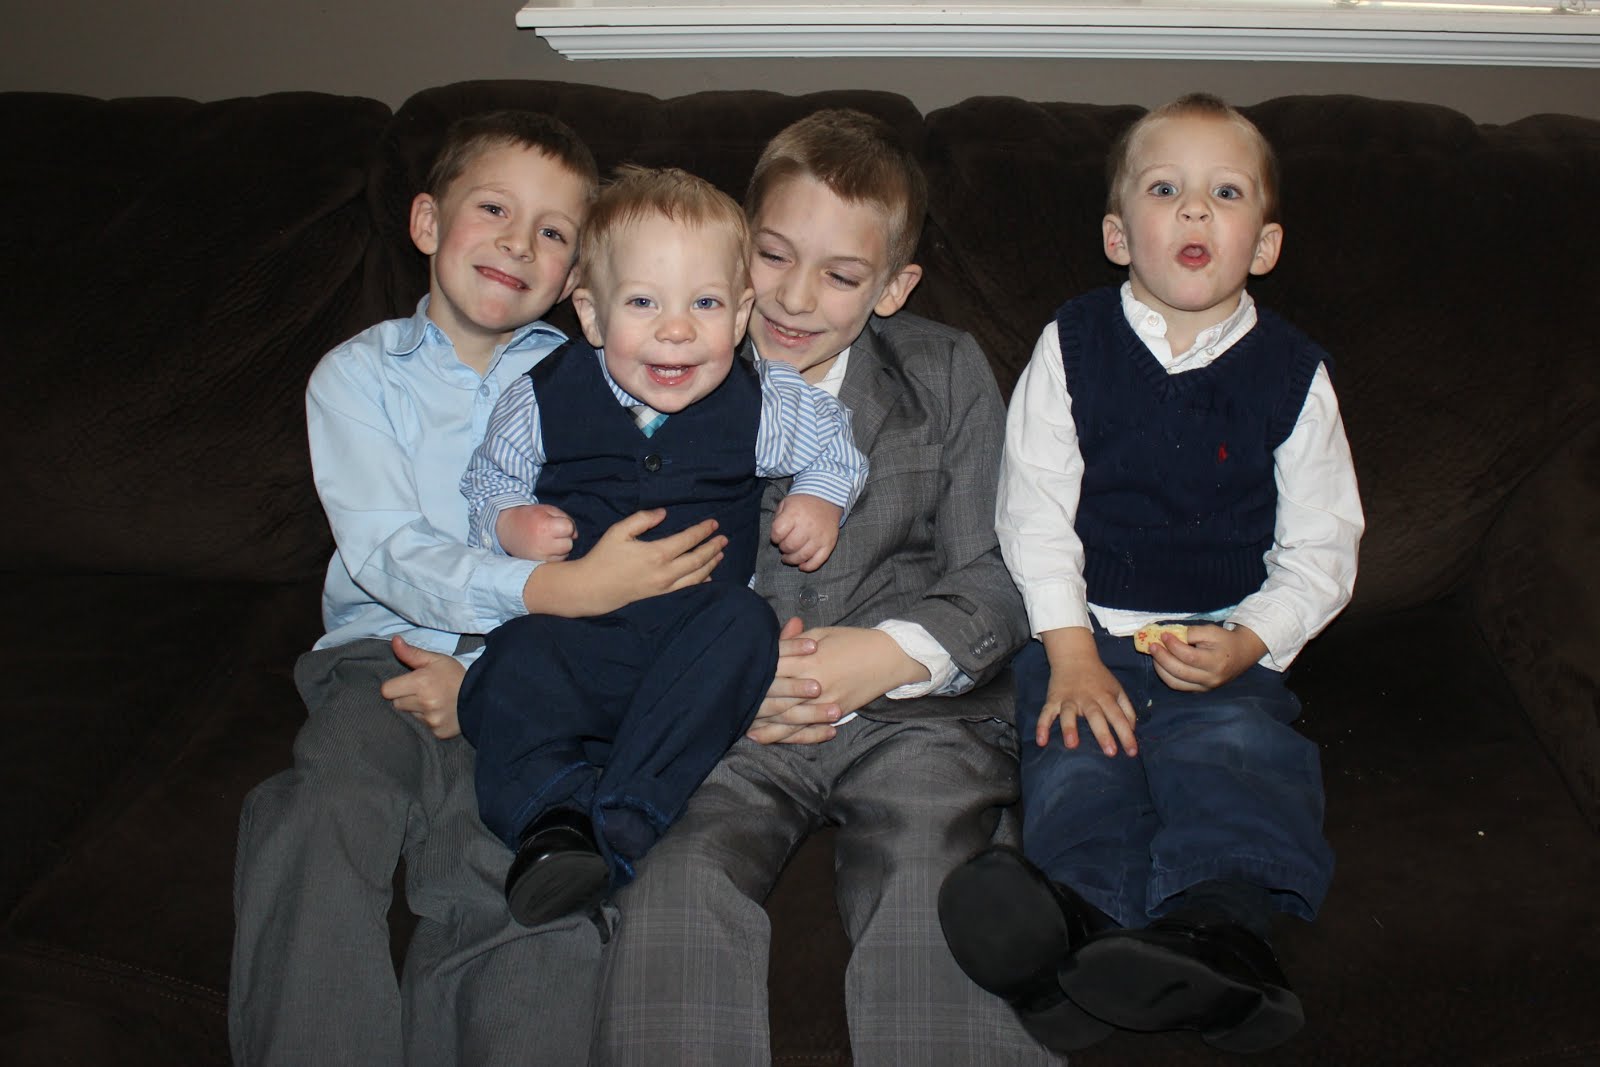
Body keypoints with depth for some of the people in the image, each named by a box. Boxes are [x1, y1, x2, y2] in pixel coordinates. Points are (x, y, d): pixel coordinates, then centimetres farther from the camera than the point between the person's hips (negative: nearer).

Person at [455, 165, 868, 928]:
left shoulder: (759, 405, 2)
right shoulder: (544, 398, 1)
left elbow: (833, 441, 20)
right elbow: (487, 481, 14)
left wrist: (822, 499, 0)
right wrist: (511, 524, -9)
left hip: (694, 633, 1)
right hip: (572, 629, 0)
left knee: (743, 623, -32)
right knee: (515, 663, -31)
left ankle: (622, 820, -37)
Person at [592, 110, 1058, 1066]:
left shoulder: (948, 375, 9)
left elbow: (997, 576, 5)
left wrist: (890, 653, -14)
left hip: (917, 711, 0)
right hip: (725, 720, 1)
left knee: (928, 887, -27)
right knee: (680, 883, -27)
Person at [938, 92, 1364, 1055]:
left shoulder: (1292, 372, 5)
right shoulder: (1073, 347, 5)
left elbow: (1321, 549, 7)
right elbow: (1034, 510, 1)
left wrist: (1247, 645, -11)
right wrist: (1070, 651, -11)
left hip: (1228, 644, 0)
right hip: (1085, 632, 1)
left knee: (1235, 750, -29)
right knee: (1079, 757, -26)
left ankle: (1209, 931, -50)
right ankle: (1084, 935, -47)